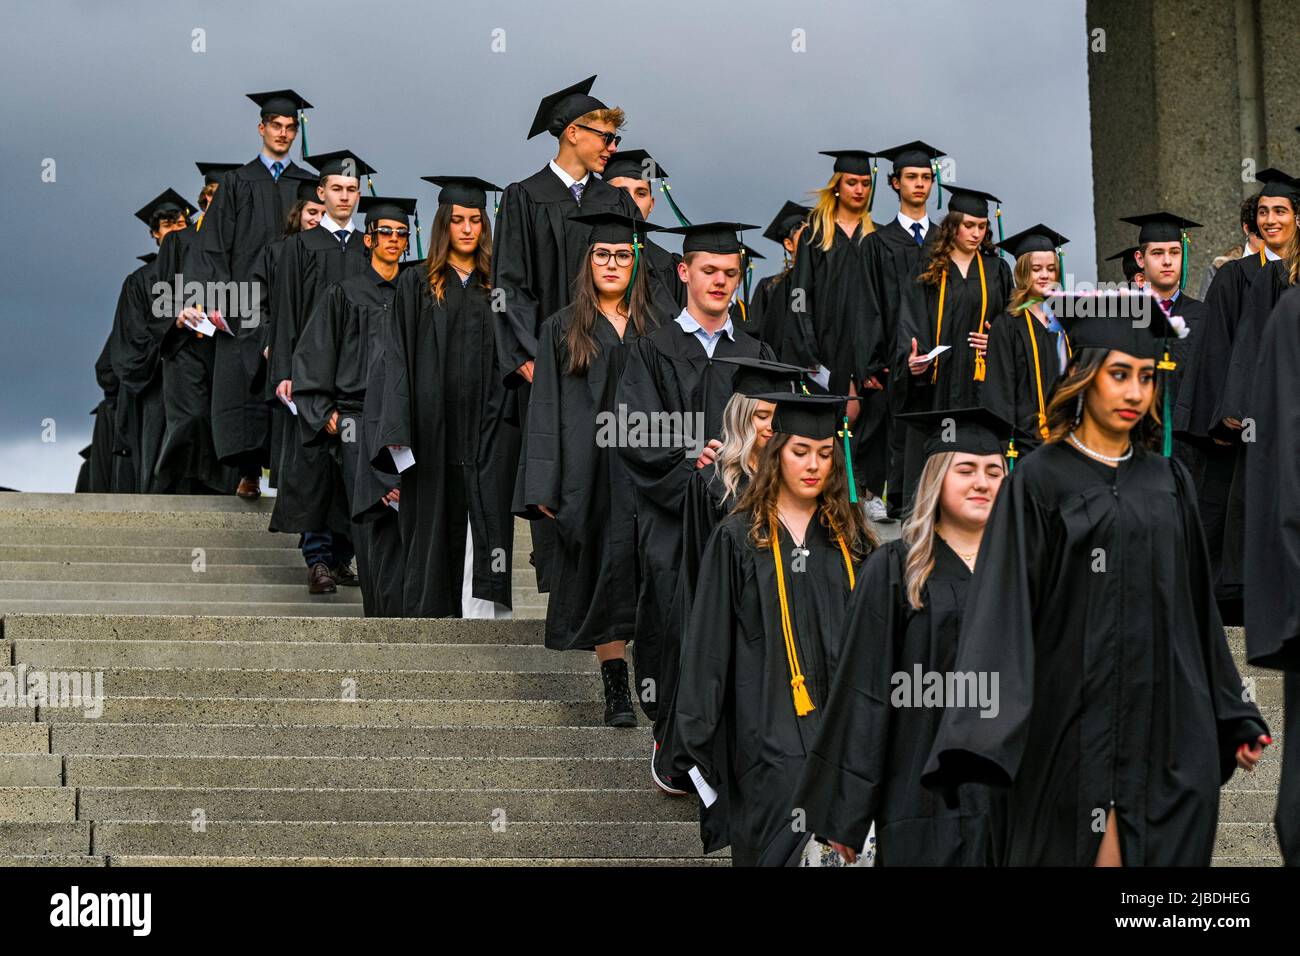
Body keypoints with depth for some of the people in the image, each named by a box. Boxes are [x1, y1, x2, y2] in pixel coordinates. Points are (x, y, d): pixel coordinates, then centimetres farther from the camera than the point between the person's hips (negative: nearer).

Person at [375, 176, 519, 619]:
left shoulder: (495, 285, 12)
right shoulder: (416, 283, 6)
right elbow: (398, 357, 0)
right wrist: (398, 429, -10)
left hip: (487, 424, 1)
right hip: (434, 424, -1)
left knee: (486, 517, -8)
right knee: (436, 520, 2)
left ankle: (483, 611, -12)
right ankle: (433, 612, 8)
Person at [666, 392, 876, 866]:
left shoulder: (850, 537, 10)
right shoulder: (740, 538, 1)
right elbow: (707, 643, 0)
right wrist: (696, 740, -4)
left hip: (842, 720, 3)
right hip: (769, 727, -3)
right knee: (790, 845, -12)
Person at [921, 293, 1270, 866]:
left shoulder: (1170, 483, 12)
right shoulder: (1039, 480, -2)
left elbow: (1196, 608, 17)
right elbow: (1003, 603, -10)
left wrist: (1233, 720, 17)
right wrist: (985, 732, -22)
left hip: (1169, 731, 4)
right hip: (1076, 727, -4)